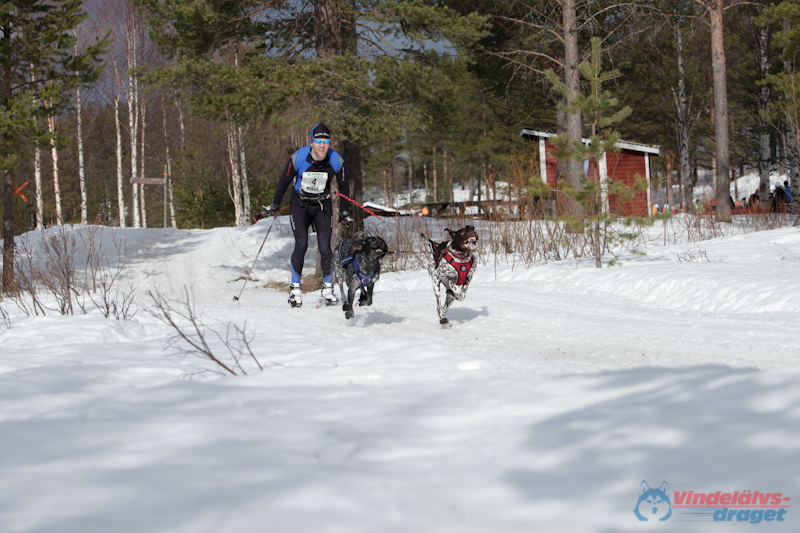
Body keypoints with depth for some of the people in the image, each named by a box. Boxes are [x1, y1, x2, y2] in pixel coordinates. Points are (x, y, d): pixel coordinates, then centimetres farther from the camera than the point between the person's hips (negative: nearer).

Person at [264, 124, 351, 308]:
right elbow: (284, 181, -3)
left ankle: (328, 288, 2)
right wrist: (274, 205, 7)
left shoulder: (336, 160, -13)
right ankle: (295, 288, 1)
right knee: (301, 244, -15)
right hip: (299, 205, -1)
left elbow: (343, 186, 5)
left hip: (322, 206, 1)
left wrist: (344, 212, 7)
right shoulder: (298, 158, -19)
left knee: (325, 246, -12)